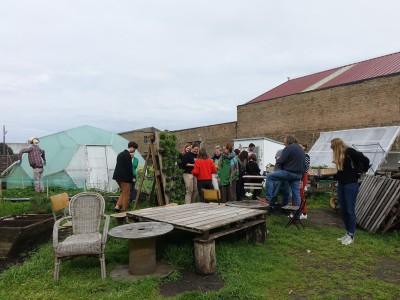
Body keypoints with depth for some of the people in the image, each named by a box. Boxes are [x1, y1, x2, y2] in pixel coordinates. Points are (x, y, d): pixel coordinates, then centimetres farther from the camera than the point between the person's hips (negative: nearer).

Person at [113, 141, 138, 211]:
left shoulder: (120, 154, 16)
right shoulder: (127, 155, -14)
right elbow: (129, 167, -17)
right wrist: (132, 178, -8)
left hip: (117, 176, 9)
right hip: (124, 177, -9)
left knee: (123, 192, 20)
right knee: (126, 194, 2)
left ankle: (117, 206, 11)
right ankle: (124, 210, 9)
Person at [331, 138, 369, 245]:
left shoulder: (349, 151, -15)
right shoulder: (339, 155, 10)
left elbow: (365, 160, -18)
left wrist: (363, 171, -4)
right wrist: (337, 177, 4)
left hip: (351, 185, -8)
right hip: (341, 184, 8)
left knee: (350, 210, 0)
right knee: (343, 210, 11)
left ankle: (351, 235, 11)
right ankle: (348, 233, 23)